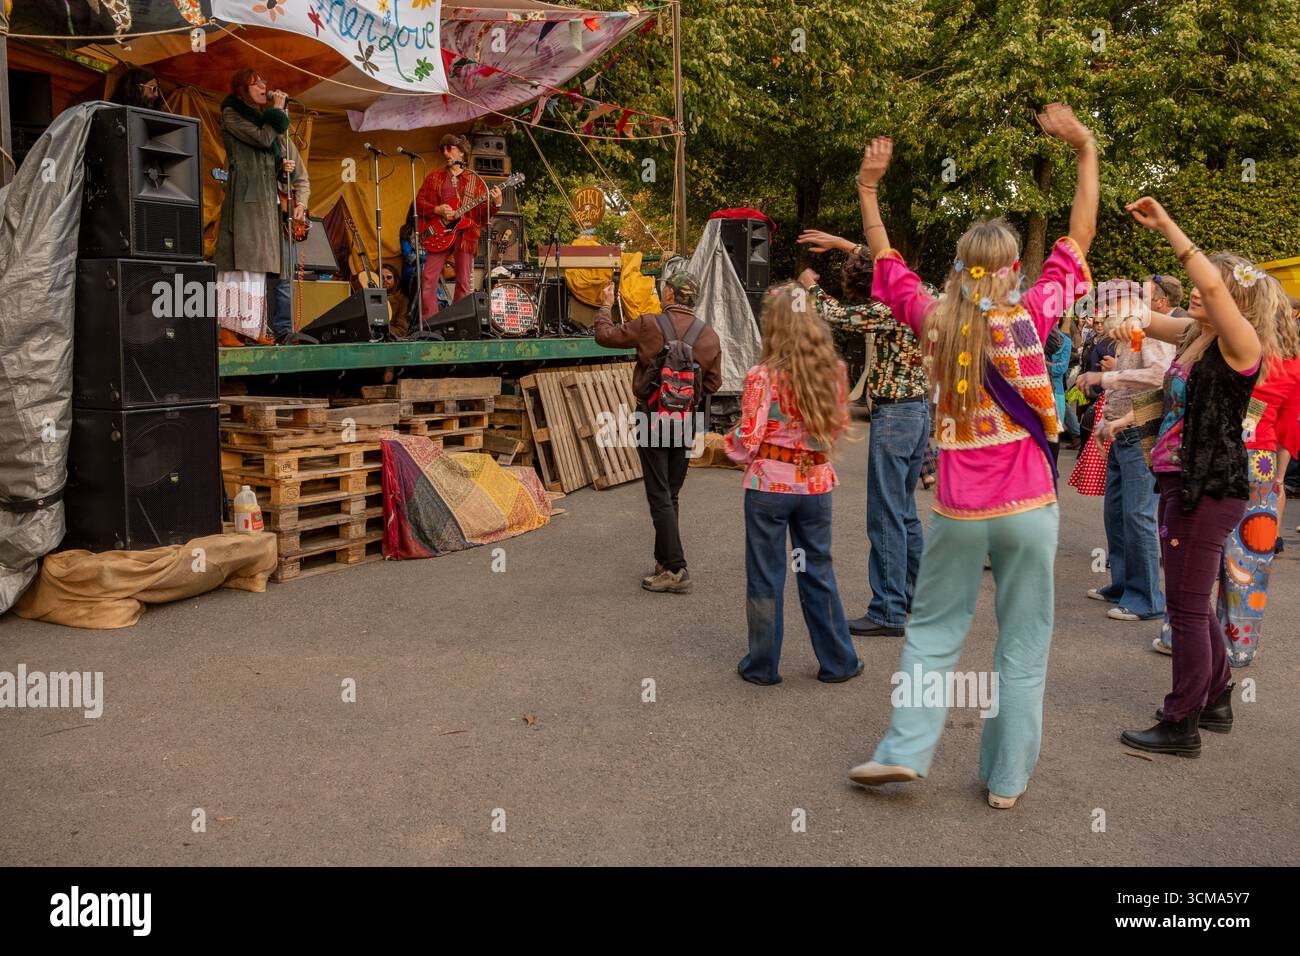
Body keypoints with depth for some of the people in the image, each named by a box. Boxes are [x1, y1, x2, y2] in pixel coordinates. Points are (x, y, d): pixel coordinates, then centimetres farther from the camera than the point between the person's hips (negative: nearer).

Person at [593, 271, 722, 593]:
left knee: (660, 497, -3)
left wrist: (605, 306, 20)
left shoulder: (650, 325, -10)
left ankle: (677, 570, -6)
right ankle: (664, 562, 23)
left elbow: (605, 336, 2)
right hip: (685, 422, 5)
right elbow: (713, 383, 8)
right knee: (671, 495, 15)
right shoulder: (710, 336, 2)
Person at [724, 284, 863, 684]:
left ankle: (762, 665, 20)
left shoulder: (763, 376, -15)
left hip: (769, 485, -4)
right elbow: (838, 426, 9)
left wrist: (726, 441, 7)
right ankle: (838, 662, 25)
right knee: (818, 571, 17)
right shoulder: (833, 371, -1)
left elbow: (747, 443, -14)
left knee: (766, 575, 9)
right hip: (817, 483, 4)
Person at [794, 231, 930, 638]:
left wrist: (812, 286, 12)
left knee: (886, 517, -4)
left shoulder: (889, 309, -17)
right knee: (905, 512, 19)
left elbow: (835, 314, -7)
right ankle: (916, 593, 29)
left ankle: (889, 612, 0)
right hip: (920, 410, 9)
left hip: (893, 416, -9)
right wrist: (838, 242, 28)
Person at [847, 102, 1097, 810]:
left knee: (933, 630, 15)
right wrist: (1086, 152, 10)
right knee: (1022, 645, 9)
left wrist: (867, 190, 20)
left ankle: (905, 750, 12)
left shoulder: (935, 322, -1)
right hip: (1028, 508, -1)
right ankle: (1007, 777, 16)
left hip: (958, 511, 1)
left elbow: (886, 263, 14)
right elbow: (1079, 239, 5)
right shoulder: (1031, 315, -6)